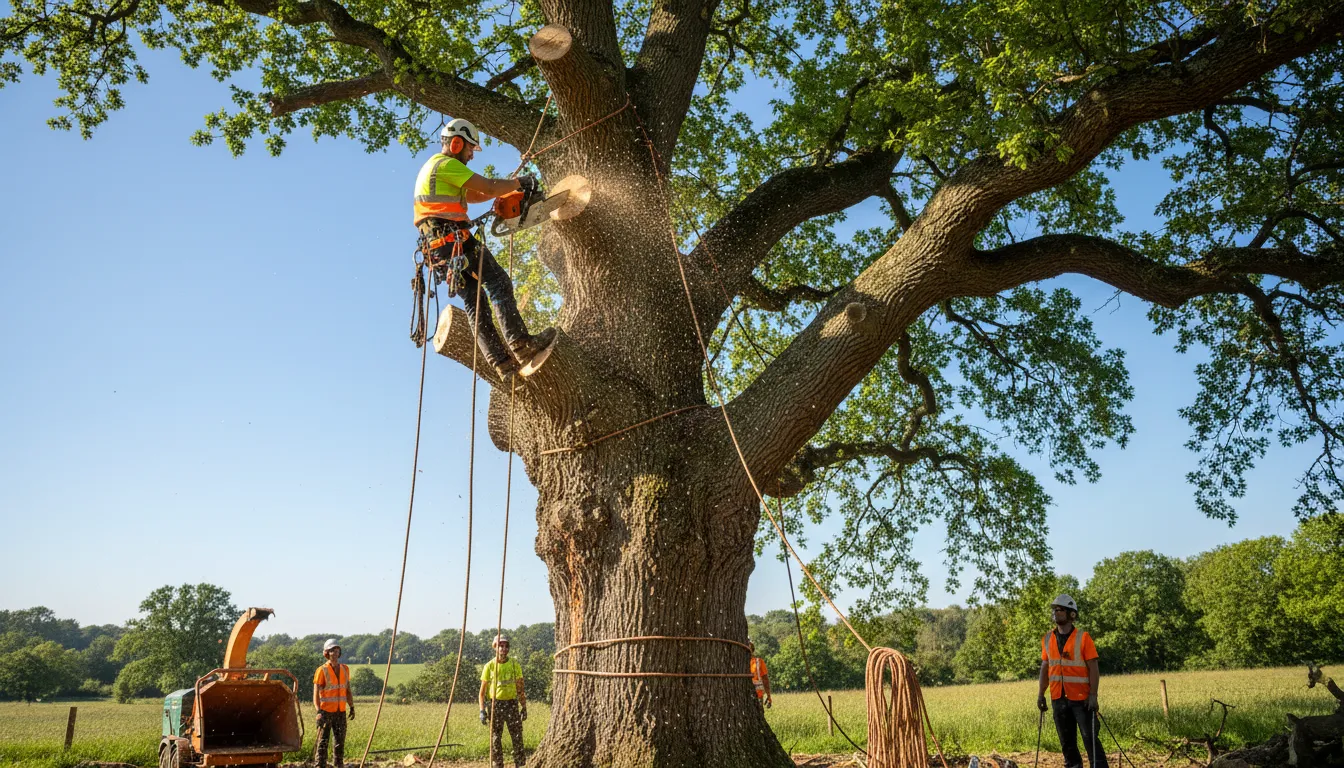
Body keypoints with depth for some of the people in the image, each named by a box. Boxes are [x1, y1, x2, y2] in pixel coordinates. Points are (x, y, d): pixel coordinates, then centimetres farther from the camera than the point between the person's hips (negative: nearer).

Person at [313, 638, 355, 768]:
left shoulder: (345, 669, 7)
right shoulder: (322, 671, -10)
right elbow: (316, 693, -14)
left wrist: (352, 707, 7)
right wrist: (319, 711, -26)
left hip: (341, 712, 5)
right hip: (326, 711, -5)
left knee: (340, 741, 9)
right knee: (322, 742, -4)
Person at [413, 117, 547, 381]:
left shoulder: (430, 168, 28)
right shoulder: (446, 164, -4)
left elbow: (472, 195, 28)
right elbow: (488, 187, -11)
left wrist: (508, 188, 19)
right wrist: (519, 182, 4)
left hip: (437, 249, 9)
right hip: (455, 239, -9)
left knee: (474, 302, 4)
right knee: (498, 283, -10)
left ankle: (502, 363, -1)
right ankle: (520, 345, -19)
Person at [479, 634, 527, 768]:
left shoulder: (515, 665, 4)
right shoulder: (489, 667, -1)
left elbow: (520, 689, 8)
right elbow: (482, 691, 2)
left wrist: (524, 708, 3)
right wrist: (482, 710, -7)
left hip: (512, 704, 1)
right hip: (495, 705, -1)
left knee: (517, 737, -2)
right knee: (495, 739, 2)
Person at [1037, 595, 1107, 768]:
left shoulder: (1083, 637, -7)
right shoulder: (1047, 639, 7)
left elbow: (1093, 668, -8)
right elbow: (1045, 667, 12)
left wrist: (1093, 695, -15)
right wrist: (1041, 694, 8)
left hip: (1081, 698, -5)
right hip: (1058, 699, 5)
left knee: (1090, 739, -3)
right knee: (1067, 742, 12)